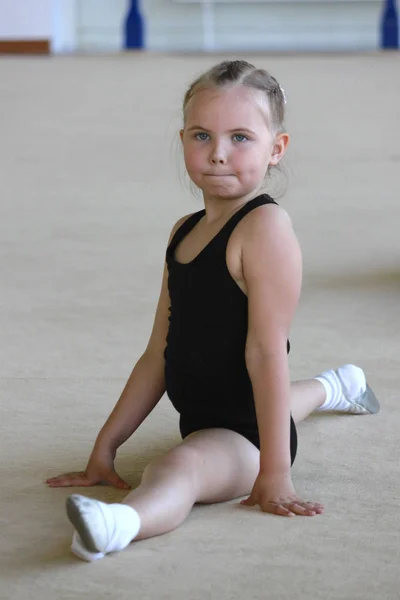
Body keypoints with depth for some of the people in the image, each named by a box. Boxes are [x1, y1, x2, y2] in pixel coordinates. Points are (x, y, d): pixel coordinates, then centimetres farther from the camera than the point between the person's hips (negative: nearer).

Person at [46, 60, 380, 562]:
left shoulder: (266, 227, -18)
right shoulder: (185, 232, 8)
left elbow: (267, 350, -24)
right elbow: (160, 355, 9)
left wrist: (275, 473, -25)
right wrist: (105, 447, 6)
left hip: (246, 437, -10)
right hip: (203, 421, 10)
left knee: (180, 466, -41)